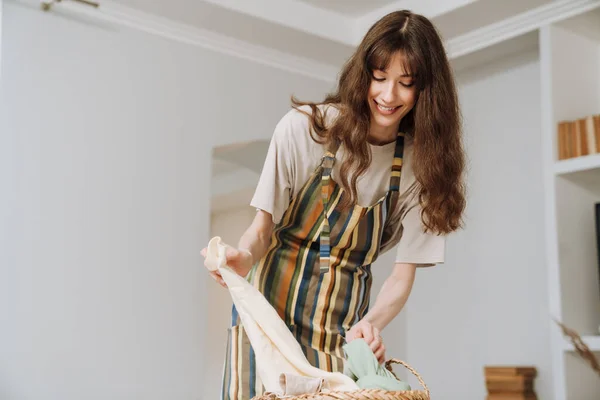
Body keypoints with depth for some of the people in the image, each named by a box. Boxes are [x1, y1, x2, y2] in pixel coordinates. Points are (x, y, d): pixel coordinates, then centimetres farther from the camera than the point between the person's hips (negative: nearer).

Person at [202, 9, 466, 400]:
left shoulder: (421, 163, -6)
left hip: (344, 323, 2)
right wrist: (245, 256, -27)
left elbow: (402, 277, -5)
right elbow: (263, 225, -6)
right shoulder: (304, 127, -11)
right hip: (271, 305, -1)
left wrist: (370, 323, -24)